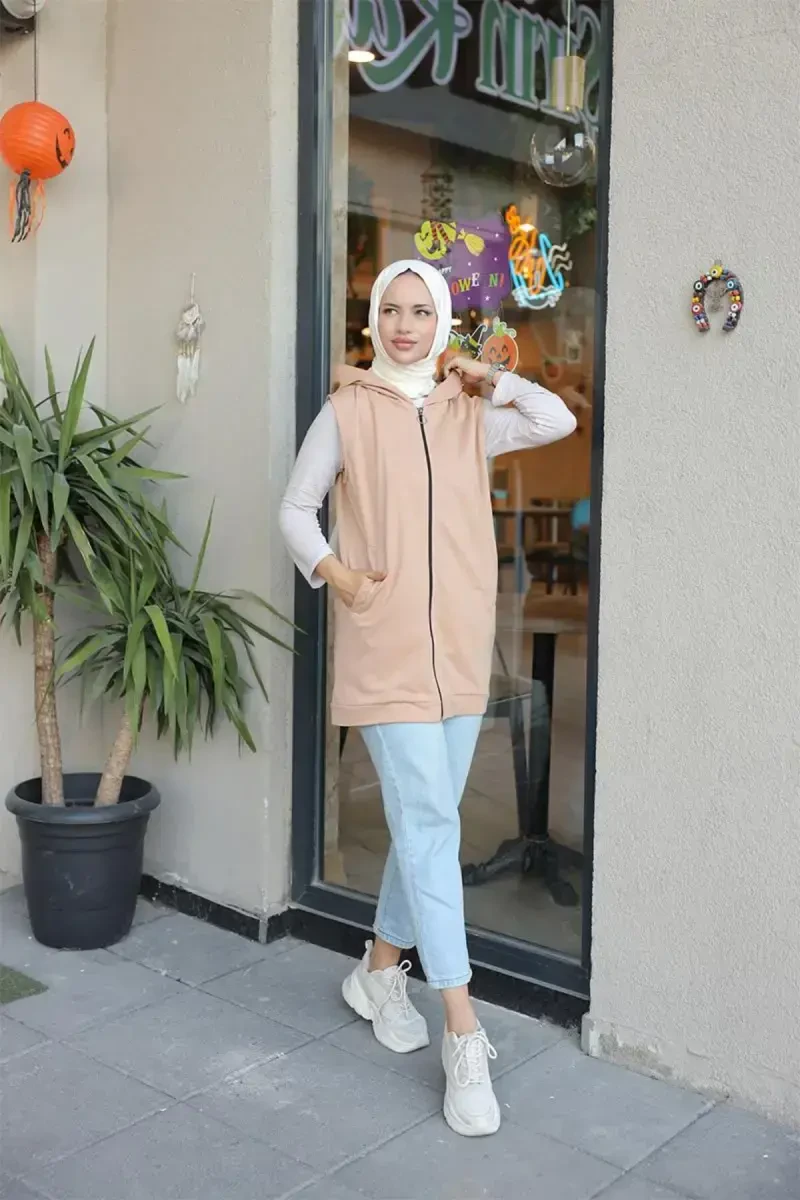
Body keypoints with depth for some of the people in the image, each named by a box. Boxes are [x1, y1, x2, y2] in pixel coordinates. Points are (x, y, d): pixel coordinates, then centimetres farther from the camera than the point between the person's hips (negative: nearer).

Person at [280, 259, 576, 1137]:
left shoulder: (469, 415, 11)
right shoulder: (347, 410, 2)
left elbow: (559, 422, 2)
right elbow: (295, 509, 5)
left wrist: (487, 378, 2)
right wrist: (336, 574, -9)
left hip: (459, 642, 4)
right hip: (385, 645, -4)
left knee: (426, 821, 11)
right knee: (428, 823, -9)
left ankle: (380, 970, 32)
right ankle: (464, 1036, -3)